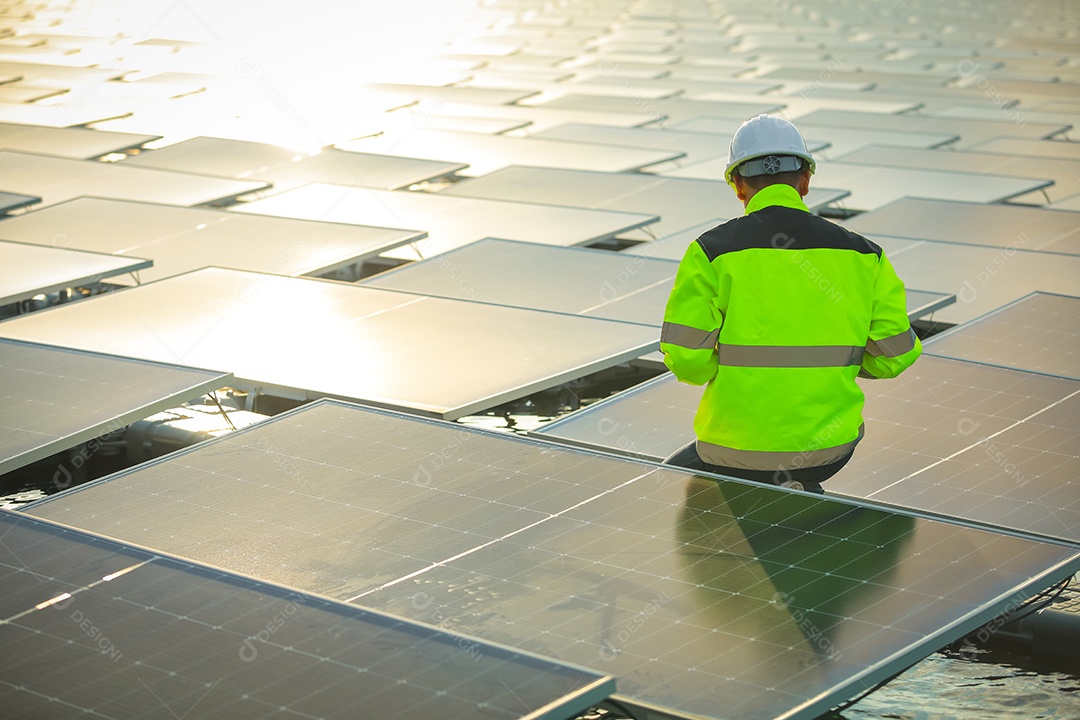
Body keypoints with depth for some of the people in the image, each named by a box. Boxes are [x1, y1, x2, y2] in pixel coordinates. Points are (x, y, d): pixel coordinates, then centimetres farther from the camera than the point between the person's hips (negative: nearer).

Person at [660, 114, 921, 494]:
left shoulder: (711, 251, -9)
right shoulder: (862, 254, -1)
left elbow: (685, 358, -13)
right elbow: (895, 355, 1)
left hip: (734, 453, -5)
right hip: (830, 450, 5)